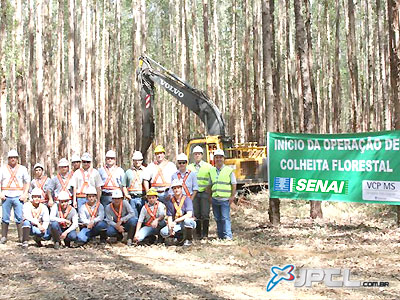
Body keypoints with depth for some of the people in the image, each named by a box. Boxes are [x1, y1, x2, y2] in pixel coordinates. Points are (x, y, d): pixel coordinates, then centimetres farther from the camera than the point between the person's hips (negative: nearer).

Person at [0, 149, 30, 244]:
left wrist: (25, 194, -2)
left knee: (19, 218, -5)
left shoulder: (22, 169, 10)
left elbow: (27, 182, 10)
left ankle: (21, 237, -2)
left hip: (18, 197, -1)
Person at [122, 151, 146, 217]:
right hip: (132, 198, 2)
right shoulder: (128, 172, 16)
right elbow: (124, 185, 19)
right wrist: (126, 194, 4)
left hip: (143, 197, -1)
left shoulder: (146, 171, 10)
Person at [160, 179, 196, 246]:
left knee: (187, 221, -39)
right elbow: (169, 217, 3)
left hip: (188, 223, -3)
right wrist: (170, 228, -18)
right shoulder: (170, 202, 5)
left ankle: (188, 239, -11)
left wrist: (175, 221, -28)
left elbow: (189, 215, -22)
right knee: (163, 232, -21)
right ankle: (179, 236, 8)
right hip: (177, 225, 4)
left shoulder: (186, 199, -9)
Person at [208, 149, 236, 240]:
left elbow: (234, 185, 2)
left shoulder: (229, 170, 2)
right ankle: (220, 236, 13)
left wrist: (232, 196, -6)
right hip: (215, 198, 4)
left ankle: (228, 235, -9)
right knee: (217, 218, 7)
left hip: (225, 199, -4)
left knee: (225, 218, -10)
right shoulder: (211, 171, 14)